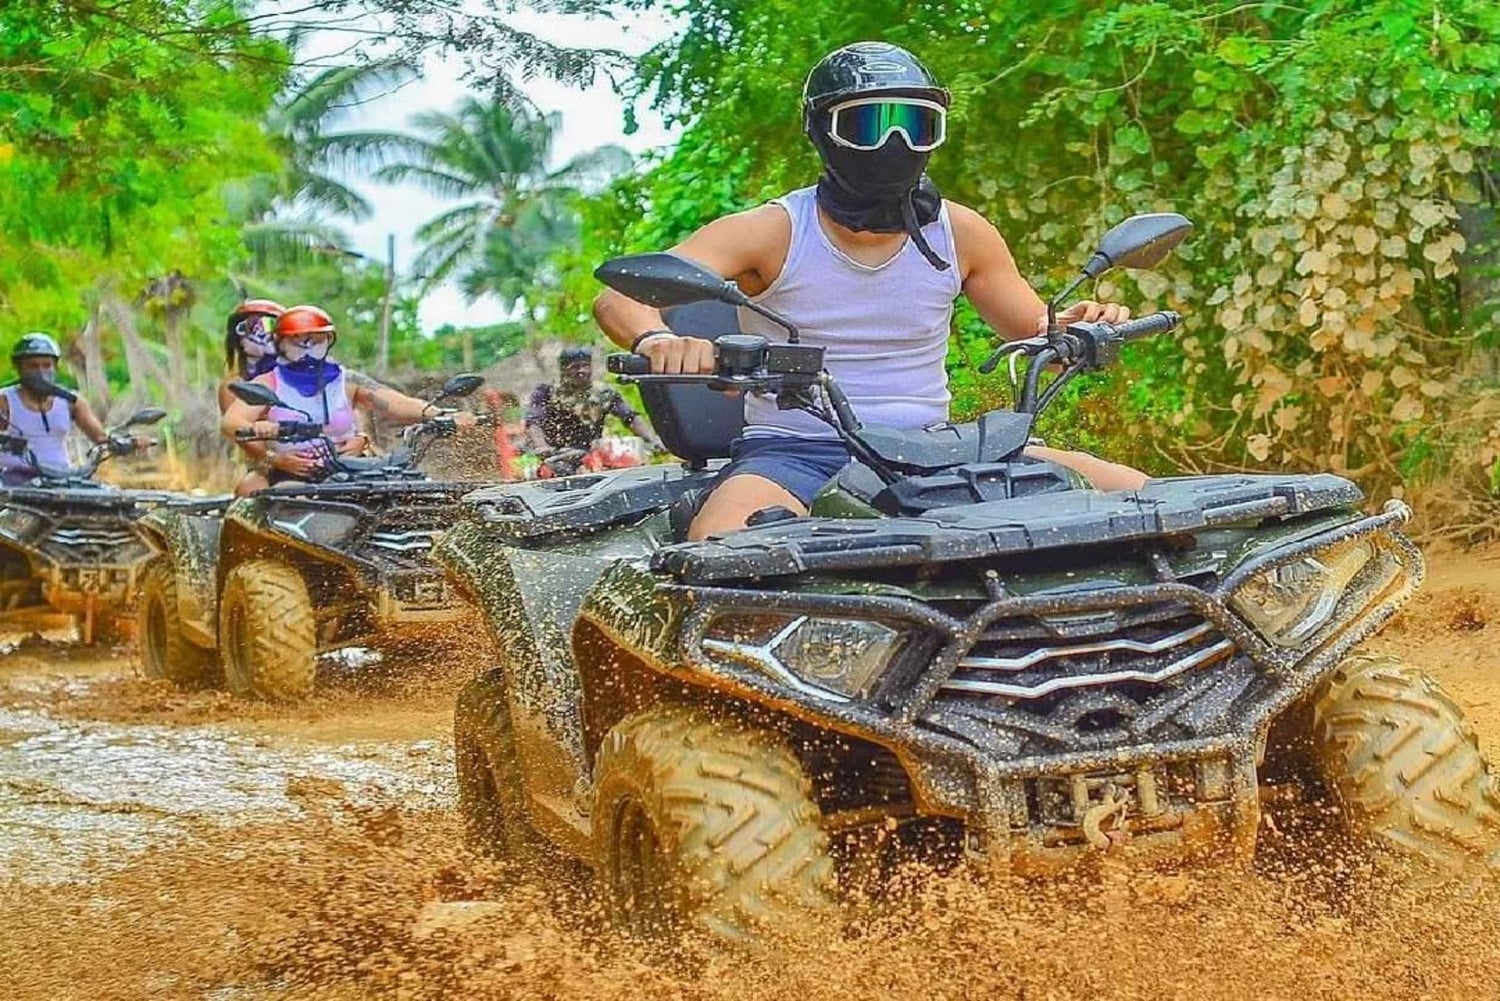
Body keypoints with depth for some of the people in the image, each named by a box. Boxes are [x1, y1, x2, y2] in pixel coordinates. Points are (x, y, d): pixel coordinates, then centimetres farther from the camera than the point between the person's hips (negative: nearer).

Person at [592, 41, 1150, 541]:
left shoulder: (959, 234, 7)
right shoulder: (774, 232, -5)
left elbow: (1037, 332, 17)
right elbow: (620, 297, -15)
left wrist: (1076, 327, -9)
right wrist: (658, 340, -40)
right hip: (791, 454, -4)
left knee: (1134, 495, -10)